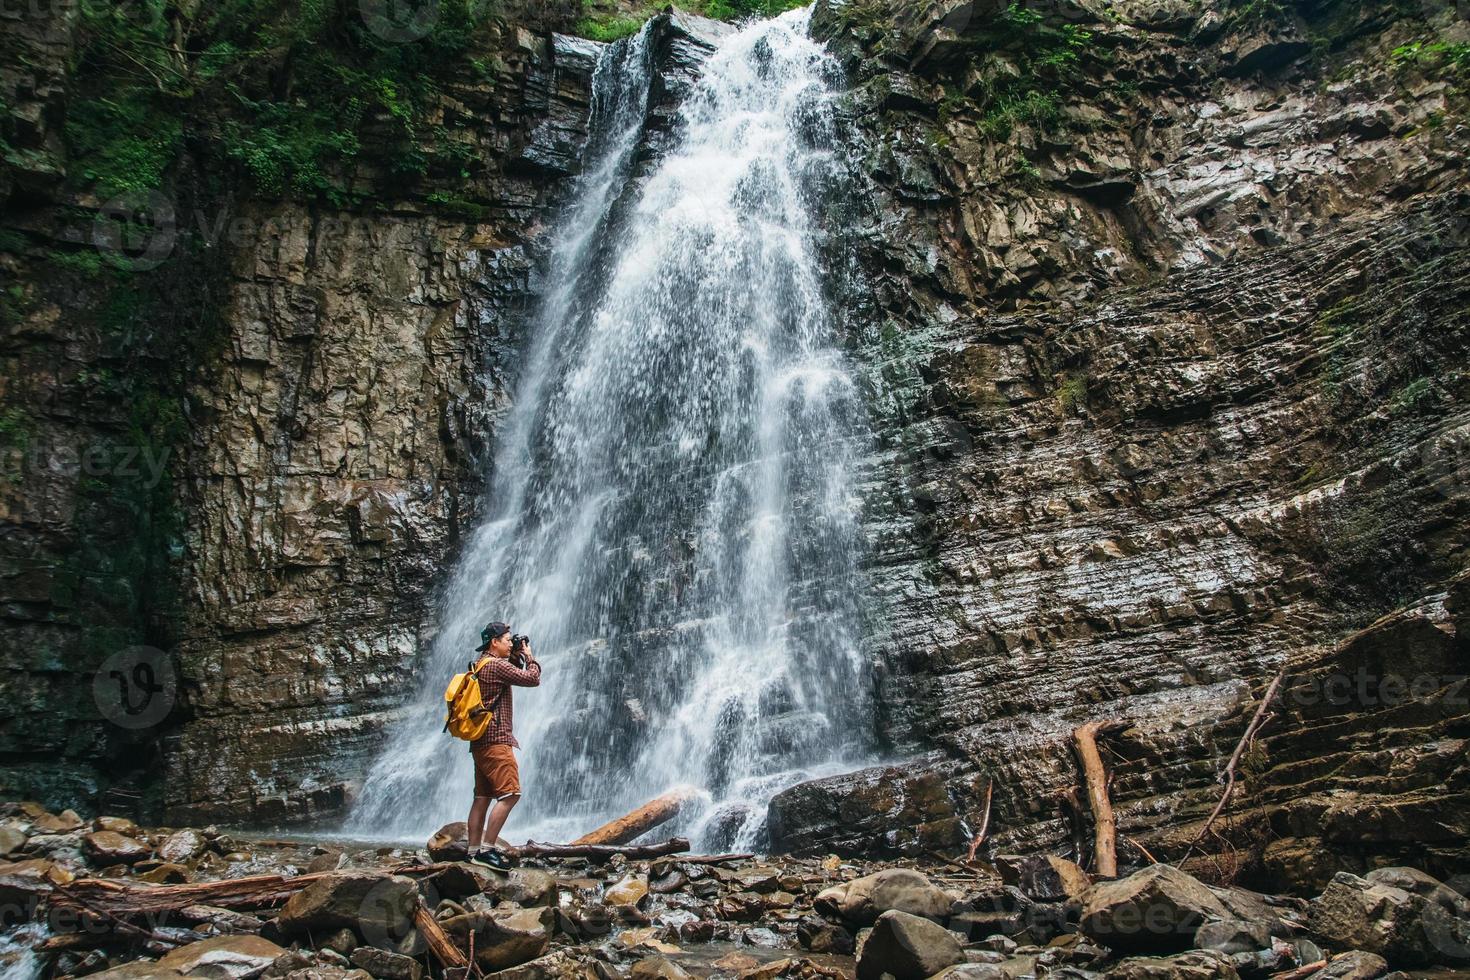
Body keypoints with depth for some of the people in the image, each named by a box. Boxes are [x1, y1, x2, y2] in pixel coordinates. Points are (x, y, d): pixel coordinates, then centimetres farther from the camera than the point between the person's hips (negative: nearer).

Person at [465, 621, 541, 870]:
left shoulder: (481, 666, 17)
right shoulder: (496, 665, -13)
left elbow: (511, 676, 29)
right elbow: (532, 679, -12)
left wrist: (517, 657, 19)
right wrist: (528, 656, 4)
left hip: (481, 741, 10)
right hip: (495, 740, -10)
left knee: (483, 797, 10)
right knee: (509, 794, -12)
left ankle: (474, 850, 12)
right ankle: (487, 850, -13)